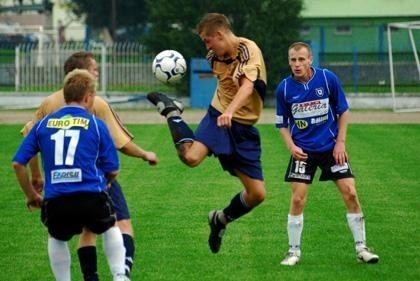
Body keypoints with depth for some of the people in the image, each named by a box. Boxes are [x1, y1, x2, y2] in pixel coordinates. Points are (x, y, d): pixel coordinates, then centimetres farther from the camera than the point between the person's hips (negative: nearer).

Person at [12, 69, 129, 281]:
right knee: (110, 228, 28)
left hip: (55, 200, 1)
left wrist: (31, 195, 23)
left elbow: (18, 163, 10)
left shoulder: (43, 124, 10)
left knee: (57, 238, 30)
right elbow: (112, 170, 7)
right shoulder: (95, 124, 4)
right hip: (92, 198, -1)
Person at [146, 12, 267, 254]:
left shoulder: (248, 50, -16)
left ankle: (221, 219, 25)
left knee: (258, 194, -4)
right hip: (217, 116, 2)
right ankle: (171, 112, 0)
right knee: (190, 157, -29)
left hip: (244, 128, -2)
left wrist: (230, 111, -48)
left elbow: (247, 85, -32)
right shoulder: (215, 56, 2)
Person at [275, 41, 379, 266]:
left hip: (331, 147, 0)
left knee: (350, 194, -5)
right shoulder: (284, 88, -7)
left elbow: (343, 111, 3)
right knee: (298, 199, -8)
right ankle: (294, 251, 6)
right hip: (303, 151, 0)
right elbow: (282, 124, 5)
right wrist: (291, 146, -11)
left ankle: (361, 247, 7)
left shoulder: (328, 79, -9)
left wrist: (340, 143, -3)